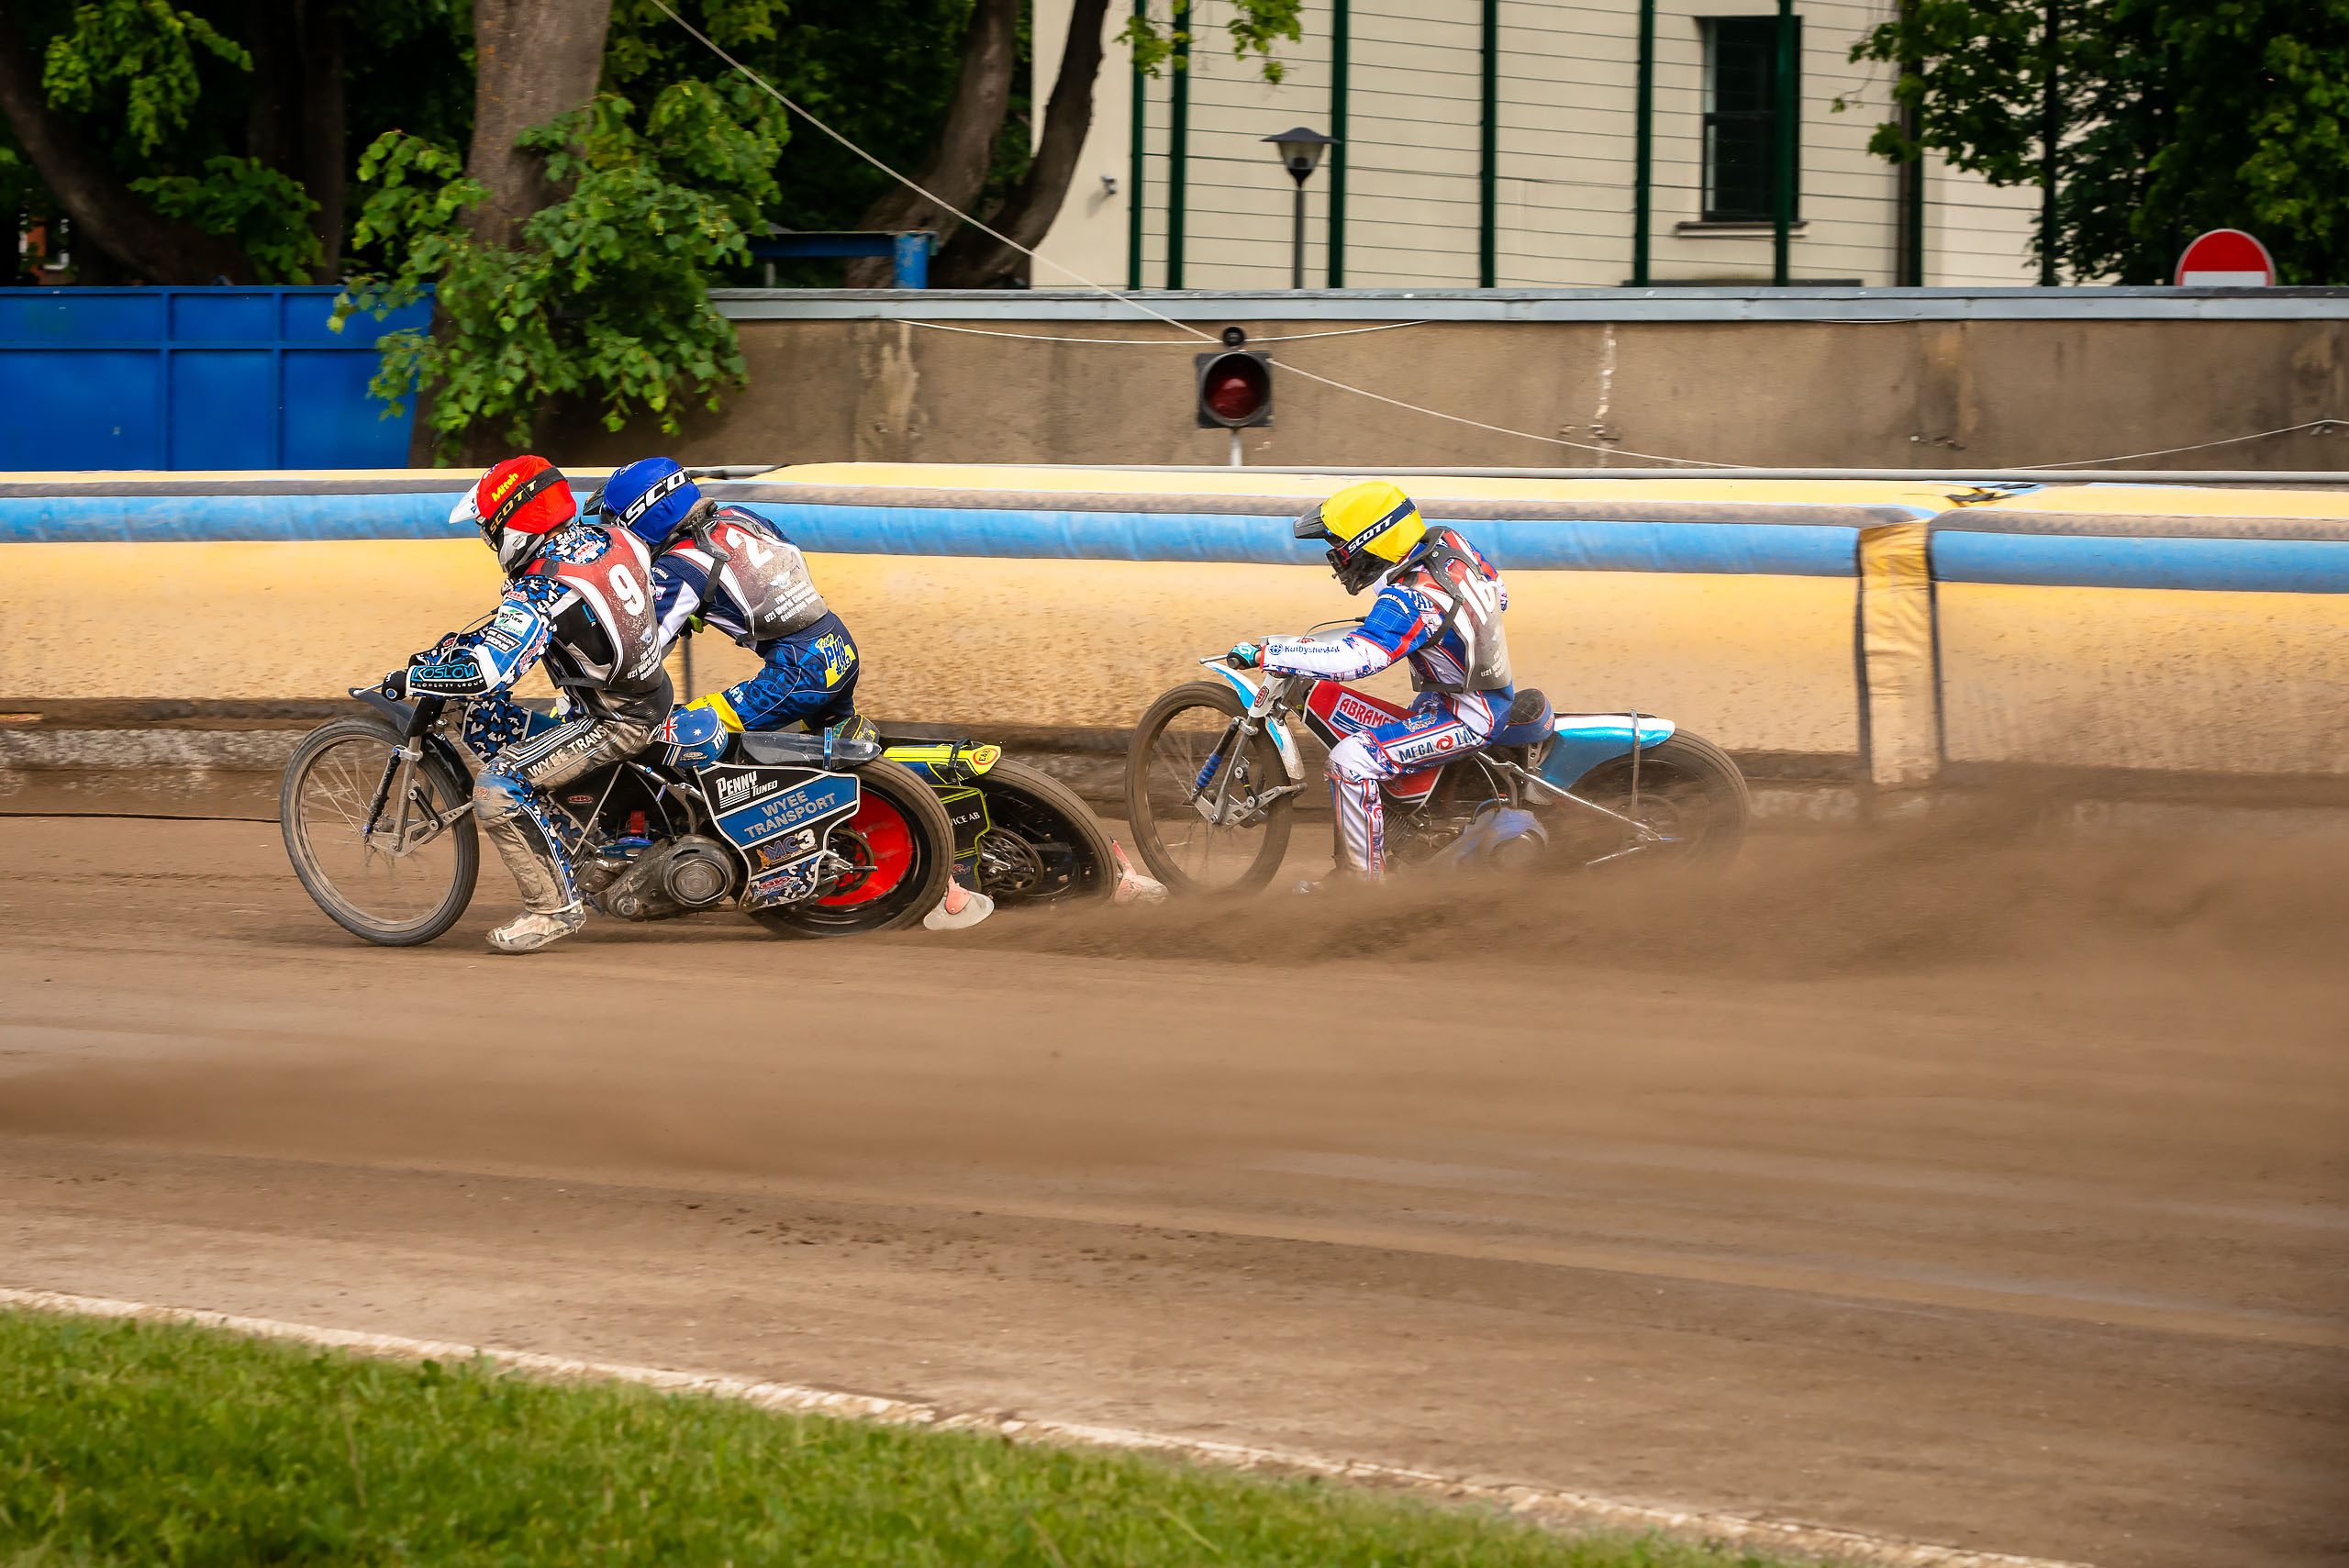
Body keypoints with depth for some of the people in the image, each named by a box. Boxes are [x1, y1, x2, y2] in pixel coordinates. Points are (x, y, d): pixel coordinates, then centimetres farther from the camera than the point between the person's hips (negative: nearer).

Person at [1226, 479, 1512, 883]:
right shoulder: (1449, 542, -3)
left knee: (1351, 760, -20)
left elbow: (1354, 659, -40)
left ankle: (1367, 882, -11)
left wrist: (1264, 654, -38)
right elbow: (1498, 594, 14)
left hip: (1467, 717, -10)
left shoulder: (1410, 601, -29)